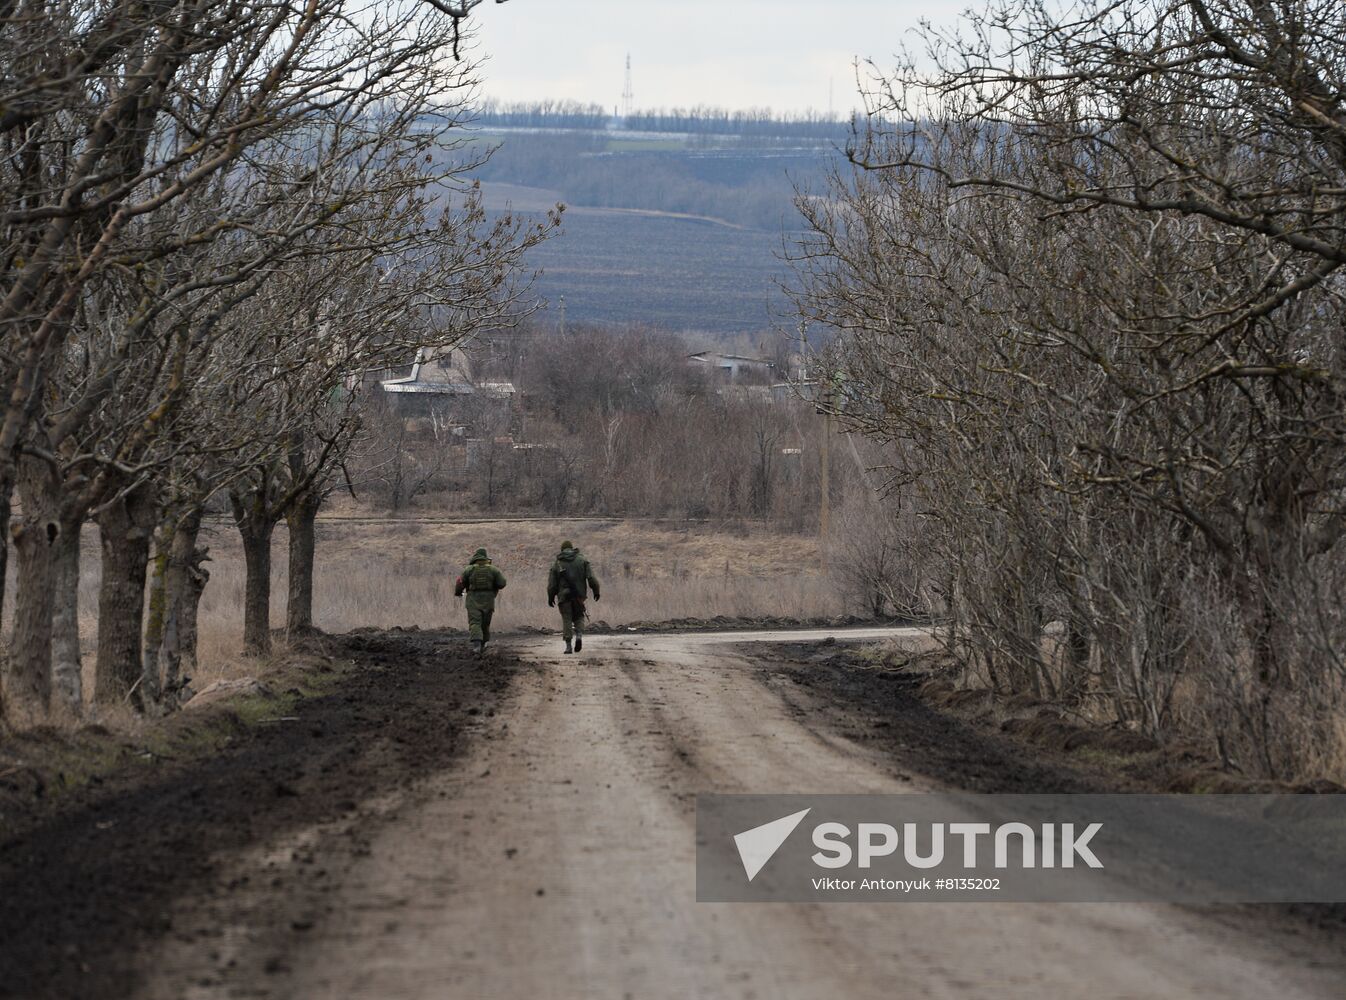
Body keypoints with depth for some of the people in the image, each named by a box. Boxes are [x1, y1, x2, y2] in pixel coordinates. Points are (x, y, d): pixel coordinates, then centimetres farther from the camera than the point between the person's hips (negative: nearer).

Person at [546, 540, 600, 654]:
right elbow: (591, 577, -4)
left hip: (564, 595, -1)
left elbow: (552, 584, 4)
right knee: (579, 617, 15)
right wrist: (596, 590, 0)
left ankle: (568, 645, -2)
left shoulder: (557, 564, 4)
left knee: (567, 619, 4)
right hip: (579, 596, 1)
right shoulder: (582, 560, 5)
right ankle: (579, 635, -11)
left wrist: (550, 597, 13)